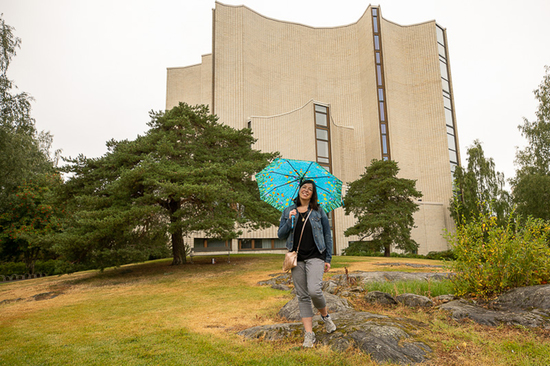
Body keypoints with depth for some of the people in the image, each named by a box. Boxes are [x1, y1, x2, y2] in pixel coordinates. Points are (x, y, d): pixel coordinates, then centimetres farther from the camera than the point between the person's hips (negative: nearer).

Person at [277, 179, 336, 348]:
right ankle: (309, 334, 13)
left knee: (314, 290, -18)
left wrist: (328, 259, 3)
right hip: (297, 258, 2)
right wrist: (290, 221, -11)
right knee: (302, 296, 3)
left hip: (315, 256, -2)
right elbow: (281, 235, 7)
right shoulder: (288, 211, 9)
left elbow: (327, 235, 7)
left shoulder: (318, 211, 5)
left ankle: (325, 315, 14)